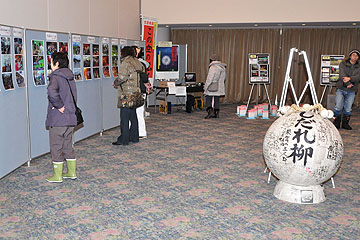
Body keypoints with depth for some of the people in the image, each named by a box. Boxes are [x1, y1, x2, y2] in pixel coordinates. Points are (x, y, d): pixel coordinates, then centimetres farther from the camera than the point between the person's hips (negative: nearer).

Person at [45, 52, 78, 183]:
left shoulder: (55, 77, -14)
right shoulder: (70, 77, 12)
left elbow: (51, 91, -35)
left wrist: (59, 105, -23)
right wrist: (67, 106, 13)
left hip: (58, 119, -8)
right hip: (71, 118, 8)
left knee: (56, 147, 3)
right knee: (68, 146, 17)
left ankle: (57, 176, 11)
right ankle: (72, 172, 24)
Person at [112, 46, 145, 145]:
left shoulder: (126, 63, -12)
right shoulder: (136, 62, 12)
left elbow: (122, 77, -21)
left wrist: (115, 83, -4)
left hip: (126, 93, -8)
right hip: (135, 93, 8)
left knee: (124, 117, -4)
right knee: (133, 116, 15)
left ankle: (123, 140, 0)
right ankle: (134, 137, 21)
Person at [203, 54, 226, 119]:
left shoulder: (213, 67, -13)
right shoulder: (223, 67, 12)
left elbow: (209, 79, -16)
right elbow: (224, 78, 18)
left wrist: (205, 87, -10)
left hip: (212, 88, -7)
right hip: (219, 88, 7)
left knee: (208, 99, 0)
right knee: (217, 100, 12)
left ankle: (210, 111, -14)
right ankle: (216, 113, 13)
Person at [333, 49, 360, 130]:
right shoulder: (343, 64, 4)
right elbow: (342, 75, -10)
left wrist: (350, 78, -27)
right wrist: (348, 84, -22)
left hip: (351, 91, 2)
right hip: (341, 89, -1)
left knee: (348, 109, 3)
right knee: (338, 107, -3)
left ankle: (345, 123, 17)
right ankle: (336, 123, 9)